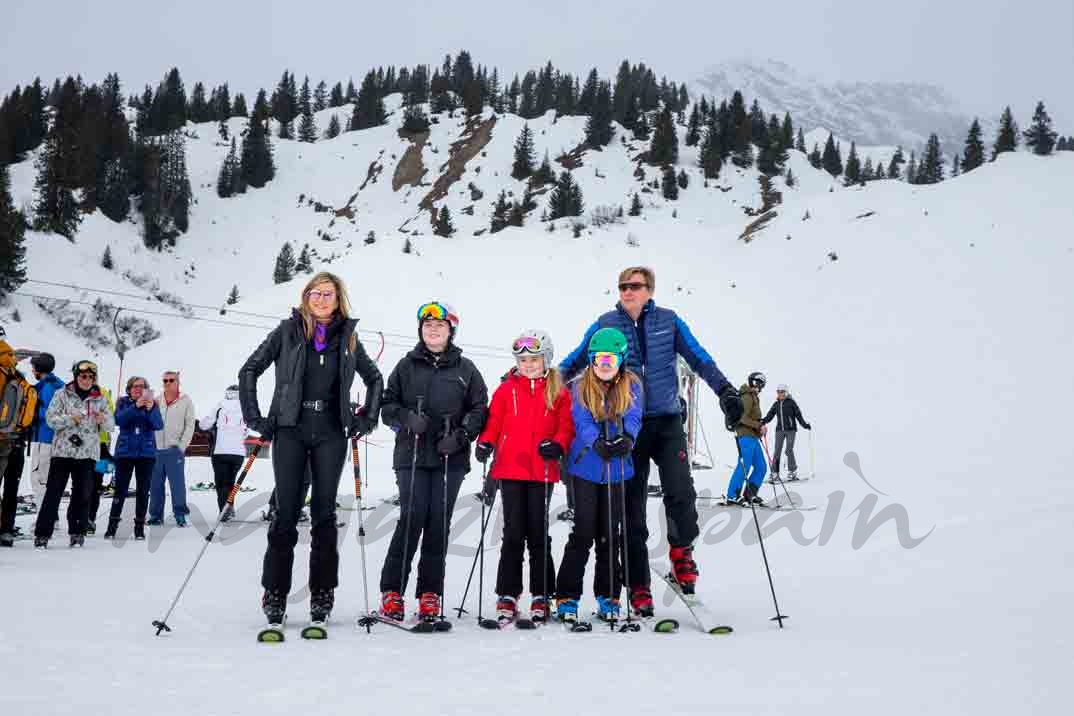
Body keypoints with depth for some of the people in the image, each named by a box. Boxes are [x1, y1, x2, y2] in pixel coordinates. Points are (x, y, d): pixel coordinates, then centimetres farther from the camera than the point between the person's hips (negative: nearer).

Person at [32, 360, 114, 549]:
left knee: (82, 494, 3)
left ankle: (77, 532, 14)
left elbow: (111, 425, 6)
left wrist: (103, 420, -16)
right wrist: (71, 419, -19)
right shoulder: (62, 395, 4)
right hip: (62, 450, -2)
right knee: (53, 492, -1)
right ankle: (42, 533, 4)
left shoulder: (100, 399, 9)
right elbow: (50, 418, -4)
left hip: (87, 452, 2)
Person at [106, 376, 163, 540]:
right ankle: (112, 525, 8)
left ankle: (140, 526, 10)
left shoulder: (153, 404, 4)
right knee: (120, 489, -2)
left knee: (143, 491, 3)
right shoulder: (123, 402, 4)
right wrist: (136, 406, -26)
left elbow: (159, 425, -9)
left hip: (146, 453, 1)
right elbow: (119, 420, -14)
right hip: (125, 452, -1)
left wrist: (151, 410, -26)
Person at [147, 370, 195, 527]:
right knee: (155, 484, 7)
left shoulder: (186, 401, 3)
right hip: (156, 449, 3)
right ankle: (156, 515, 16)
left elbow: (190, 426, 0)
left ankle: (180, 515, 1)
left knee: (177, 483, -4)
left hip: (174, 449, -3)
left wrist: (182, 446, -6)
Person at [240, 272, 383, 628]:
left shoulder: (348, 337, 8)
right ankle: (274, 593, 7)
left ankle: (322, 593, 11)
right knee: (286, 511, -3)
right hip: (290, 430, -2)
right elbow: (250, 370, 5)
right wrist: (255, 418, -1)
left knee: (325, 511, 4)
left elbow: (374, 378, 20)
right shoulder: (289, 331, 2)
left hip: (330, 434, 2)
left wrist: (367, 418, 10)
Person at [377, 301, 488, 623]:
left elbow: (479, 408, 9)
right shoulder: (407, 366, 11)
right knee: (412, 518, -11)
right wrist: (407, 418, -10)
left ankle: (430, 593, 10)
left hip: (451, 458, 1)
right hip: (411, 455, -1)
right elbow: (388, 405, 10)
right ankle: (391, 590, -1)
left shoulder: (465, 369, 10)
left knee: (439, 523, 1)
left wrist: (461, 434, -7)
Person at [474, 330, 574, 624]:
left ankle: (541, 595, 17)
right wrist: (485, 443, -11)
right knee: (513, 532, 4)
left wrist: (558, 445, -15)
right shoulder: (506, 389, 6)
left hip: (542, 471, 0)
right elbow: (494, 421, 6)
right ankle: (508, 595, 11)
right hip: (510, 469, 0)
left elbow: (566, 425, 3)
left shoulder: (558, 392, 5)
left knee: (538, 532, 7)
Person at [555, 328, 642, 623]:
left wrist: (627, 437, -33)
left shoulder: (632, 387, 3)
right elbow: (582, 422, -12)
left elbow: (633, 418, -11)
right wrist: (597, 442, -32)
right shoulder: (581, 388, 1)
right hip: (586, 467, -1)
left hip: (617, 470, 2)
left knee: (610, 533, 9)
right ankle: (567, 597, 6)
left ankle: (608, 597, 22)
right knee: (583, 531, -3)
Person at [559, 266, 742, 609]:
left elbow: (700, 359, 6)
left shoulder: (668, 322, 4)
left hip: (667, 421, 0)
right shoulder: (605, 325, 3)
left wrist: (725, 391, -4)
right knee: (631, 509, 4)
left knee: (680, 492, -18)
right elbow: (573, 363, 7)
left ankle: (682, 550, 12)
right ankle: (639, 587, 16)